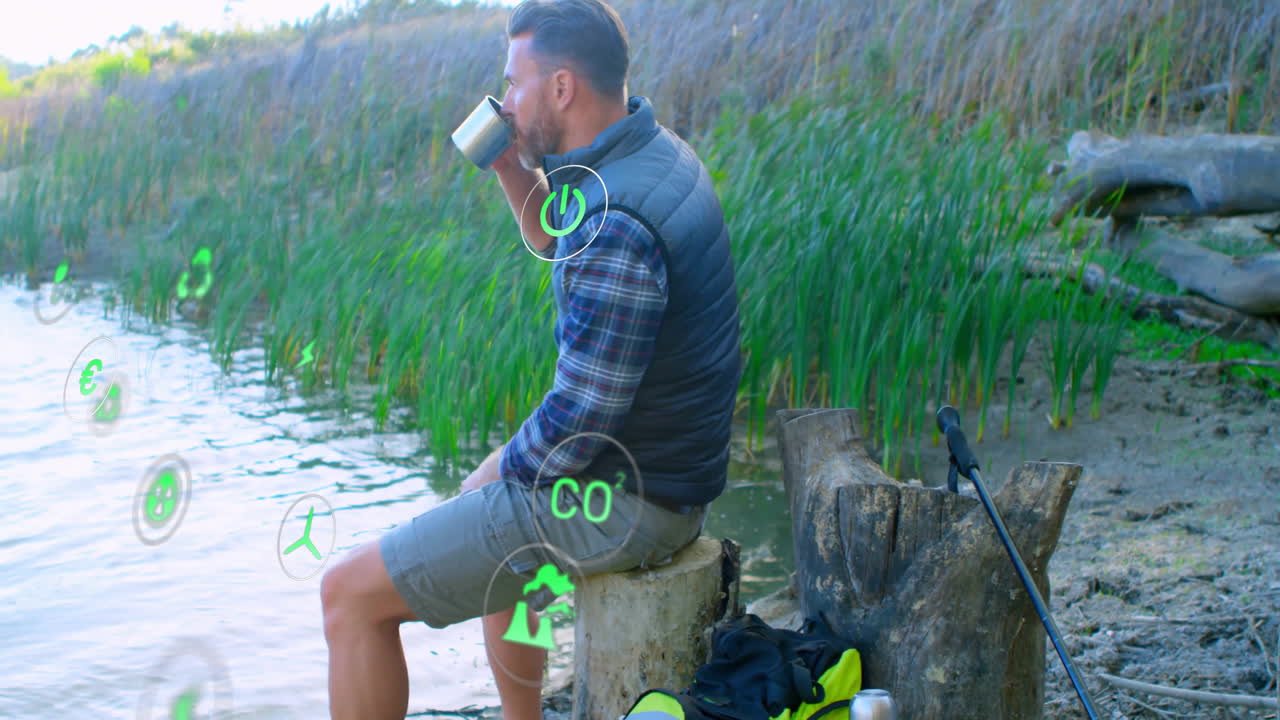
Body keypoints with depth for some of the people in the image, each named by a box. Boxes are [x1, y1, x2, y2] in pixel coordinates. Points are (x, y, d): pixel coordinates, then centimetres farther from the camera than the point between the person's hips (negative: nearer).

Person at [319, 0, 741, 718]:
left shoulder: (616, 227, -29)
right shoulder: (655, 151, 3)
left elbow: (575, 424, -27)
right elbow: (554, 241, 22)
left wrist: (505, 470, -8)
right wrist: (511, 166, 4)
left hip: (622, 502, -10)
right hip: (669, 464, 10)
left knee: (352, 592, -6)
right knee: (477, 500, 36)